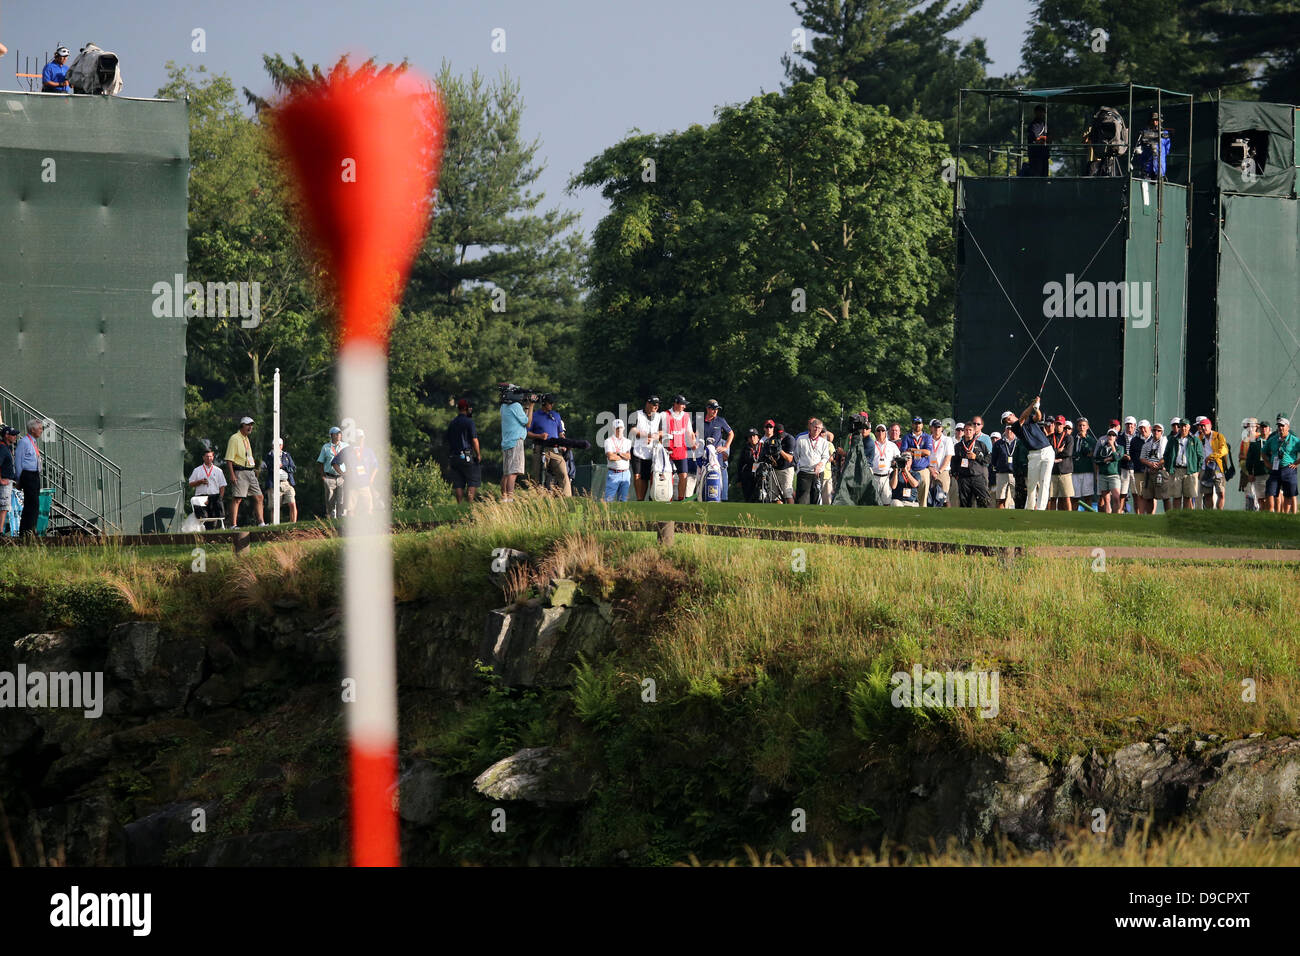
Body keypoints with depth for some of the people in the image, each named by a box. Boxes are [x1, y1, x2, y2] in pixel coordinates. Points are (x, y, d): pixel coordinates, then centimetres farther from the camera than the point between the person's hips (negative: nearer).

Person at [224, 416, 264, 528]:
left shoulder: (246, 439, 21)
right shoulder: (235, 439, -6)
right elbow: (229, 459, -13)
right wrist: (232, 475, -20)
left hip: (250, 472, 9)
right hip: (240, 472, -9)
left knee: (258, 497, 5)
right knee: (237, 499, -10)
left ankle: (261, 522, 9)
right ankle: (233, 525, -11)